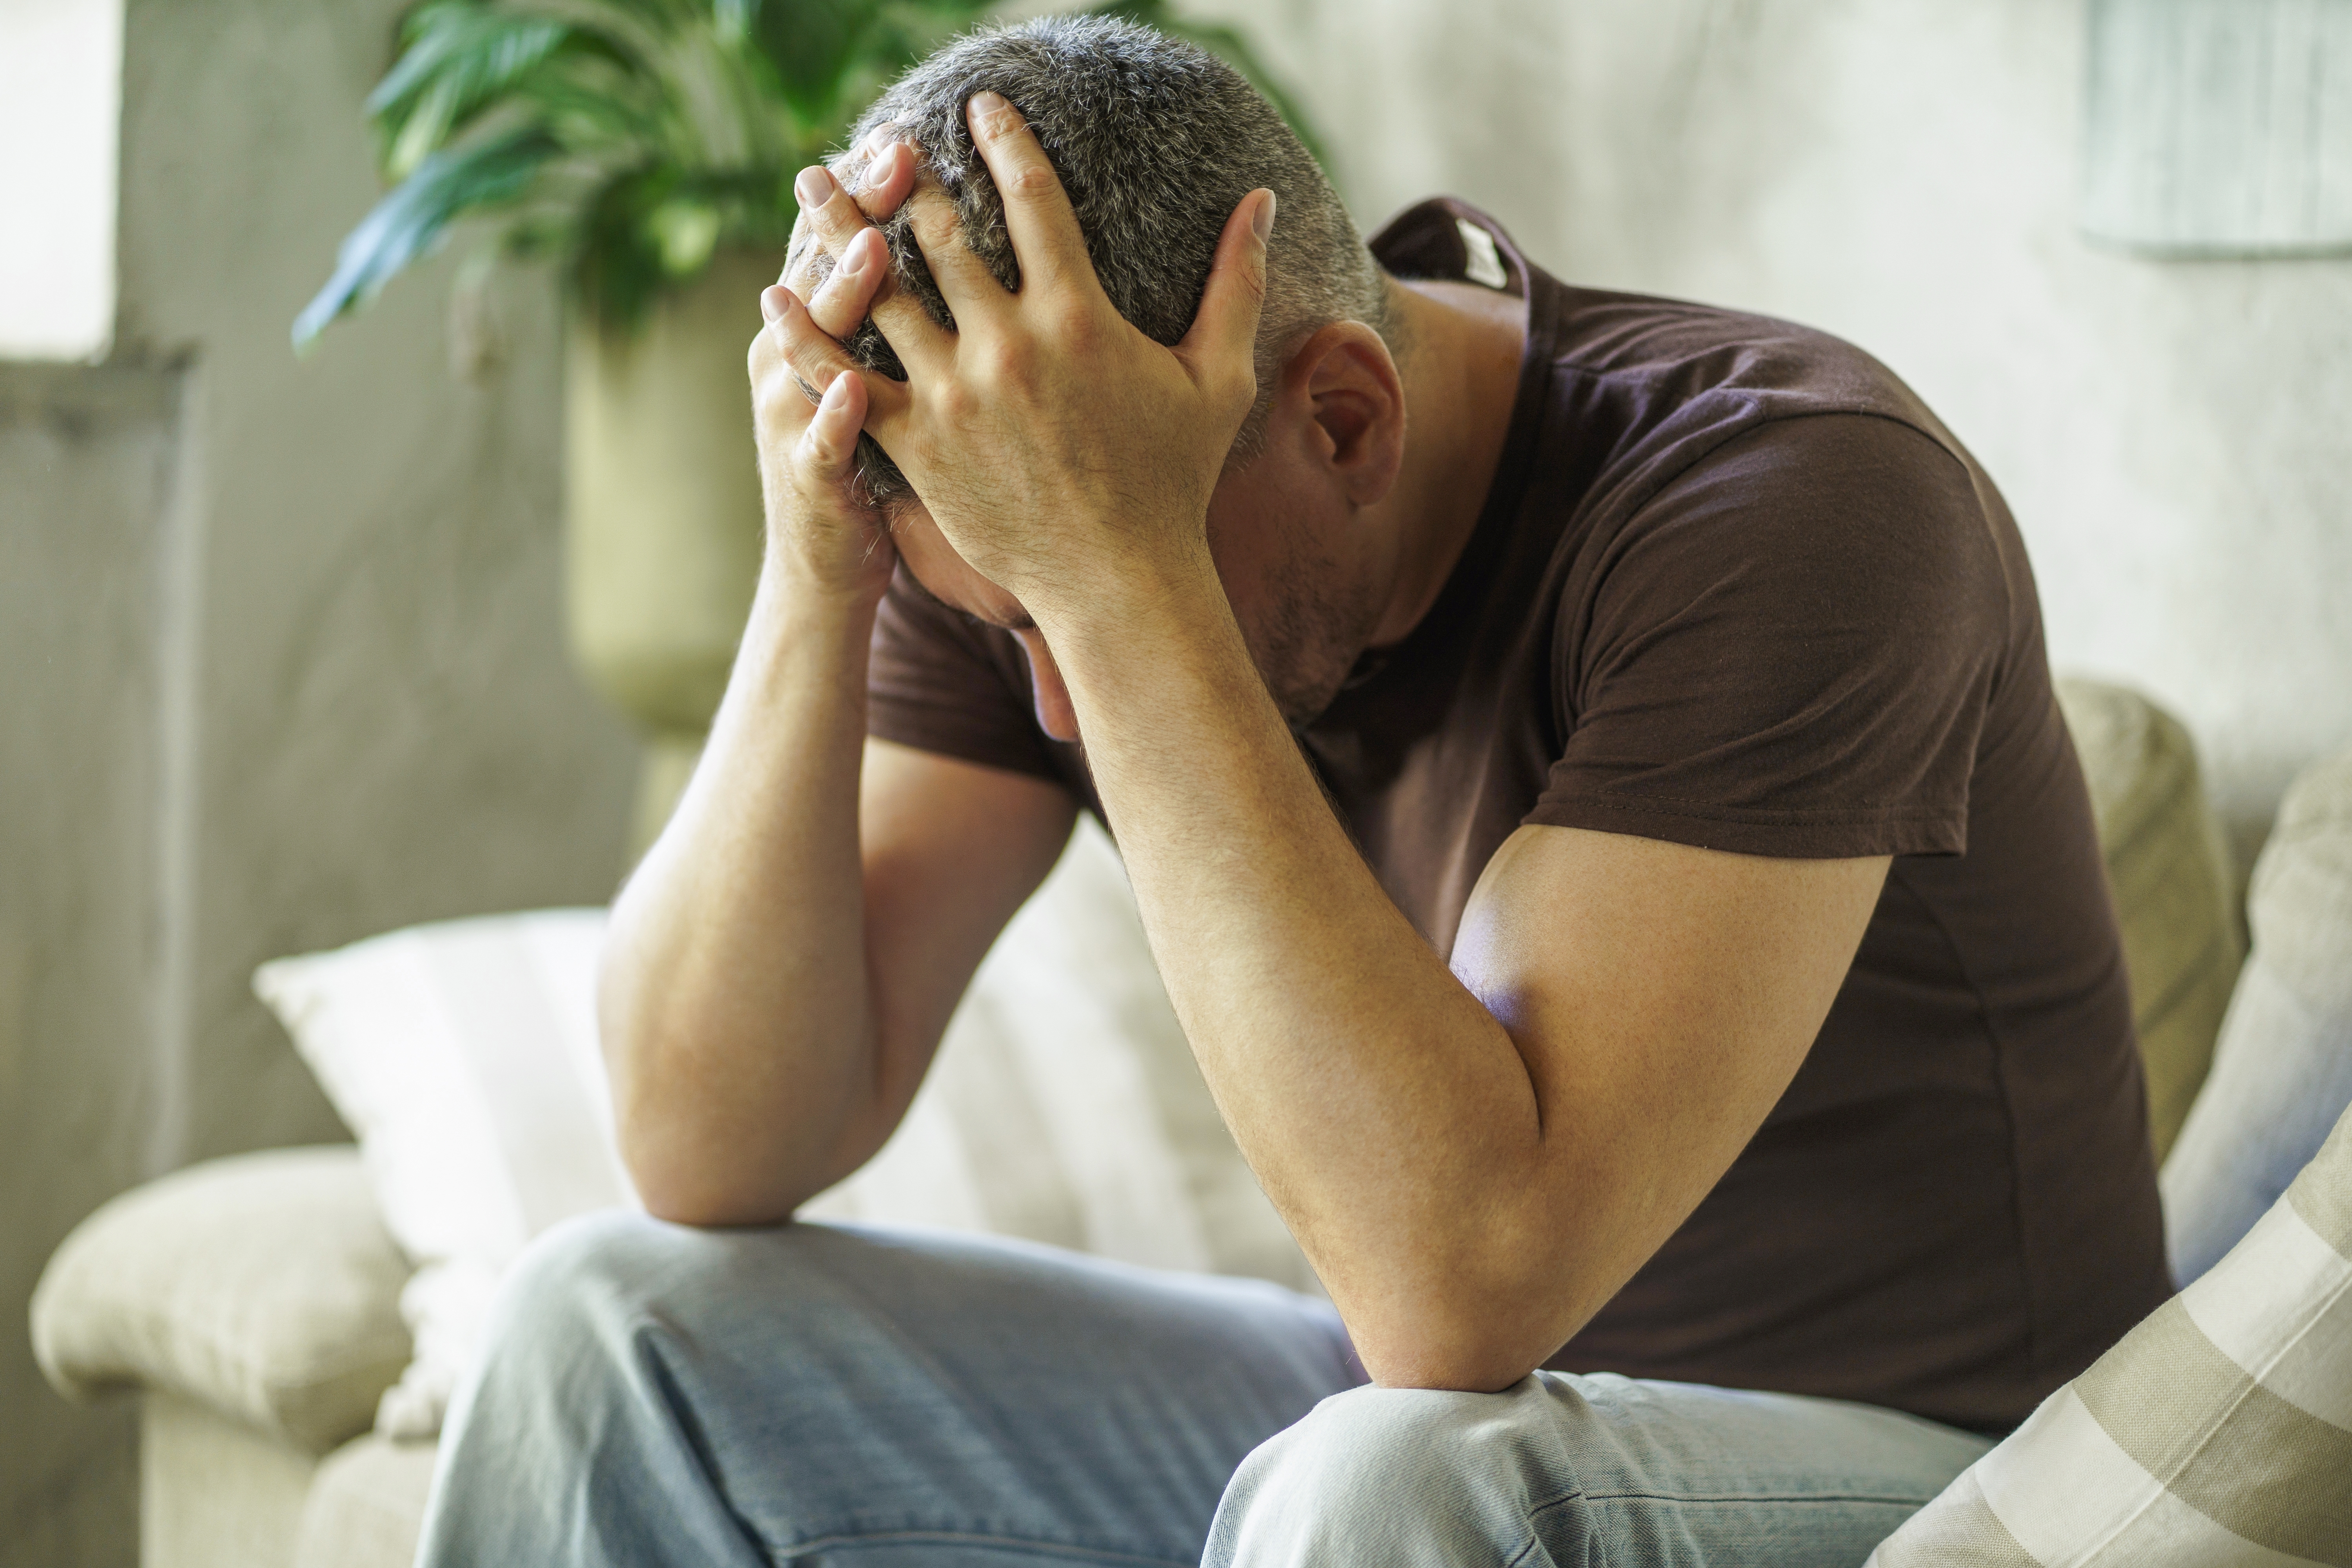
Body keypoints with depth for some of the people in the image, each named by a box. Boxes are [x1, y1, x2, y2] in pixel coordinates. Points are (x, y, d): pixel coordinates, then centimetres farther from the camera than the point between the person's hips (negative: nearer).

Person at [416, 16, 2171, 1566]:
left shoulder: (1795, 504, -25)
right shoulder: (1027, 521, -7)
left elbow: (1464, 1282, -36)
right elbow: (712, 1158, -10)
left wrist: (1123, 581, -36)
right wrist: (818, 577, -23)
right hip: (1444, 1418, 6)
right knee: (616, 1329, -5)